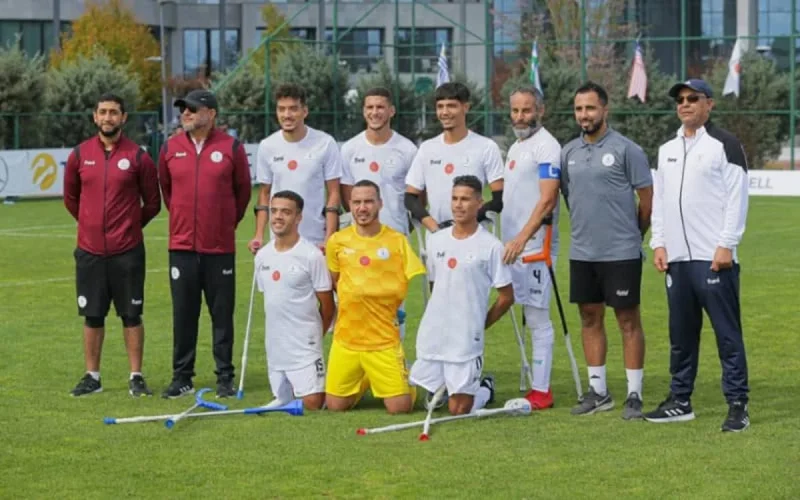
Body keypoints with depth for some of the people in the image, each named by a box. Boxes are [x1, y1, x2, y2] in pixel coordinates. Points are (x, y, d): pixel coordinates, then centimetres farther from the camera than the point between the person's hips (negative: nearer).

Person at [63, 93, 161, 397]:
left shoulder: (137, 157, -2)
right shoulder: (79, 155, 3)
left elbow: (152, 202, 7)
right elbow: (70, 197, 17)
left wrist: (130, 225, 9)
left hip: (127, 251, -2)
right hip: (90, 250, 2)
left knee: (131, 315, 1)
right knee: (92, 316, 7)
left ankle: (136, 378, 7)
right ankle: (92, 377, 15)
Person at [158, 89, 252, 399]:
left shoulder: (231, 148, -2)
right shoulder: (170, 149, 4)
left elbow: (243, 190, 8)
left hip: (220, 247, -2)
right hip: (182, 245, 2)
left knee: (222, 314, 3)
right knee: (183, 313, 5)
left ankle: (225, 377, 9)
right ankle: (182, 377, 11)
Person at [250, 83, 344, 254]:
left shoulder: (325, 143, -4)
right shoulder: (267, 147, 3)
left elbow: (333, 193, -2)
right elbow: (264, 194, 11)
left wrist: (329, 238, -11)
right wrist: (259, 236, 1)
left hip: (316, 241, -2)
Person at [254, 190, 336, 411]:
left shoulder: (312, 255, -12)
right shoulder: (262, 256, 6)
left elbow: (327, 304, -6)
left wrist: (313, 335, 5)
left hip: (304, 346, -5)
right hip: (274, 347, 6)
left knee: (313, 403, -10)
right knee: (282, 399, 8)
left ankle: (329, 386, 19)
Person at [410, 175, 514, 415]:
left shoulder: (490, 246, -8)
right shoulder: (436, 240, 7)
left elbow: (506, 297, -2)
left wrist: (479, 325, 2)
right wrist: (440, 318, 14)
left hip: (465, 341, -5)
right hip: (431, 338, 5)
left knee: (459, 409, -2)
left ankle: (485, 388, 27)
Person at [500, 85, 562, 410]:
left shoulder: (545, 146, -9)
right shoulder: (515, 148, 19)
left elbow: (547, 199, -18)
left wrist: (522, 238, -24)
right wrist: (510, 240, 16)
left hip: (534, 246, -9)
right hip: (514, 246, 9)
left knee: (537, 318, -7)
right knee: (530, 317, 9)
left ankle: (541, 391, -4)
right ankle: (537, 386, 12)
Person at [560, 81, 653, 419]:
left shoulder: (626, 150, -8)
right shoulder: (569, 152, 9)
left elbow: (647, 198, -3)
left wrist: (634, 235, 5)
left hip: (621, 253, -6)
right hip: (582, 252, 6)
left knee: (628, 320, -2)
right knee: (590, 318, 10)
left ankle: (634, 395, 2)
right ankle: (598, 391, 19)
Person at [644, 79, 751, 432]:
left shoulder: (725, 145, -2)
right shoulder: (667, 150, 18)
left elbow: (737, 198, -8)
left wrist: (726, 245, -14)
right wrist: (658, 243, 8)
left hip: (714, 258, -7)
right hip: (676, 258, 7)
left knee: (727, 333, -6)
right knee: (681, 334, 12)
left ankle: (738, 406, -4)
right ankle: (680, 402, 20)